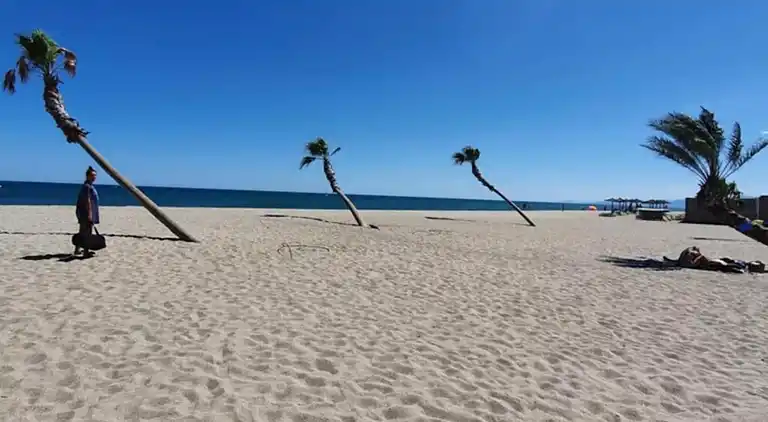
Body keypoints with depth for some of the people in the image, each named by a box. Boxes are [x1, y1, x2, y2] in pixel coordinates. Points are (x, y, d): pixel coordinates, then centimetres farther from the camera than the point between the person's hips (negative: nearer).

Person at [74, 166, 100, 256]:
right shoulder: (87, 186, -14)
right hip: (86, 213, -11)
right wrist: (89, 214, -23)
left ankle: (77, 249, 25)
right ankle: (86, 251, -6)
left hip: (83, 213, 11)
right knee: (87, 233, -8)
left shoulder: (90, 186, 17)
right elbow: (87, 201, -20)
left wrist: (91, 214, 23)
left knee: (83, 232, 17)